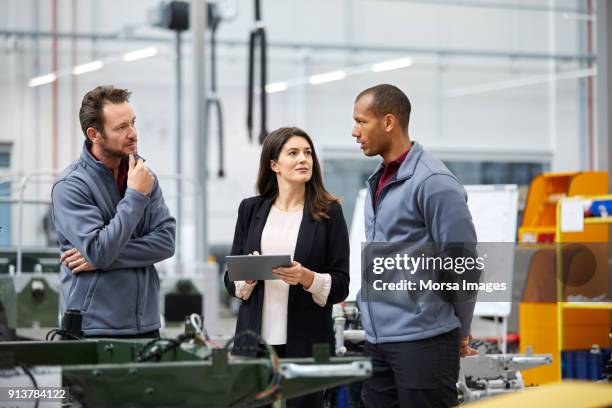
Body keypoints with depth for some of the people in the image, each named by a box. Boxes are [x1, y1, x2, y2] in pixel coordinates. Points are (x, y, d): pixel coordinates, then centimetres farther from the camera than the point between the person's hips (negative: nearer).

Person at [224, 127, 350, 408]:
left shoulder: (328, 212, 2)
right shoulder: (251, 209, 9)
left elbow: (341, 285, 0)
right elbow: (231, 279, 11)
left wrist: (306, 278, -18)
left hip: (306, 341, -2)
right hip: (255, 339, 2)